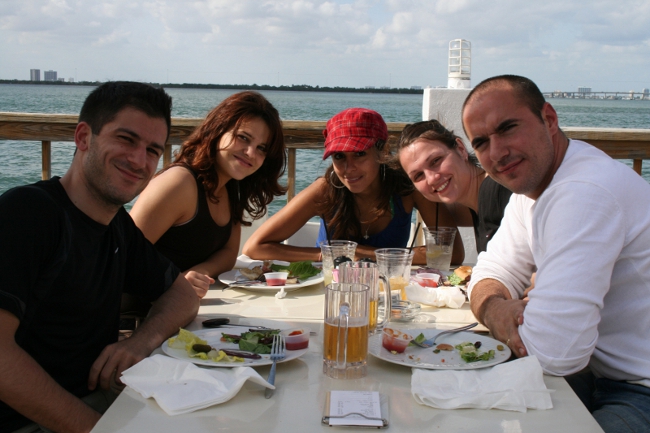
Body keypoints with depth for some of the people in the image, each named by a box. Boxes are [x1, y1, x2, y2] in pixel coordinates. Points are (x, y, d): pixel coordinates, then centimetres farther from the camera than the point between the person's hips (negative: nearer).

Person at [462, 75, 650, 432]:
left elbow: (553, 352, -31)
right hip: (602, 374, 9)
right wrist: (494, 308, -12)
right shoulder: (531, 185, 5)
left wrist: (513, 319, -9)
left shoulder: (585, 192, -27)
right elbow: (494, 272, 11)